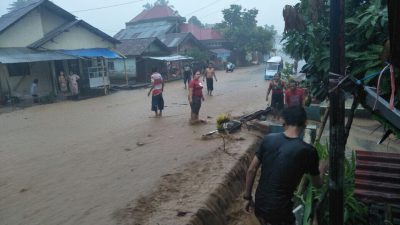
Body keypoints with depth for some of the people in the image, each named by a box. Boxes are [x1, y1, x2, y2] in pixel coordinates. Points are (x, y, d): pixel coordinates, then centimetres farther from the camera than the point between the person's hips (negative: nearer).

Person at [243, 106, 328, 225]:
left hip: (259, 205, 4)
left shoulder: (268, 139, -5)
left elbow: (251, 170, -1)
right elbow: (317, 184, 2)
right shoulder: (307, 151, -15)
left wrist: (248, 197, 10)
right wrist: (322, 169, 23)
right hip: (279, 211, -4)